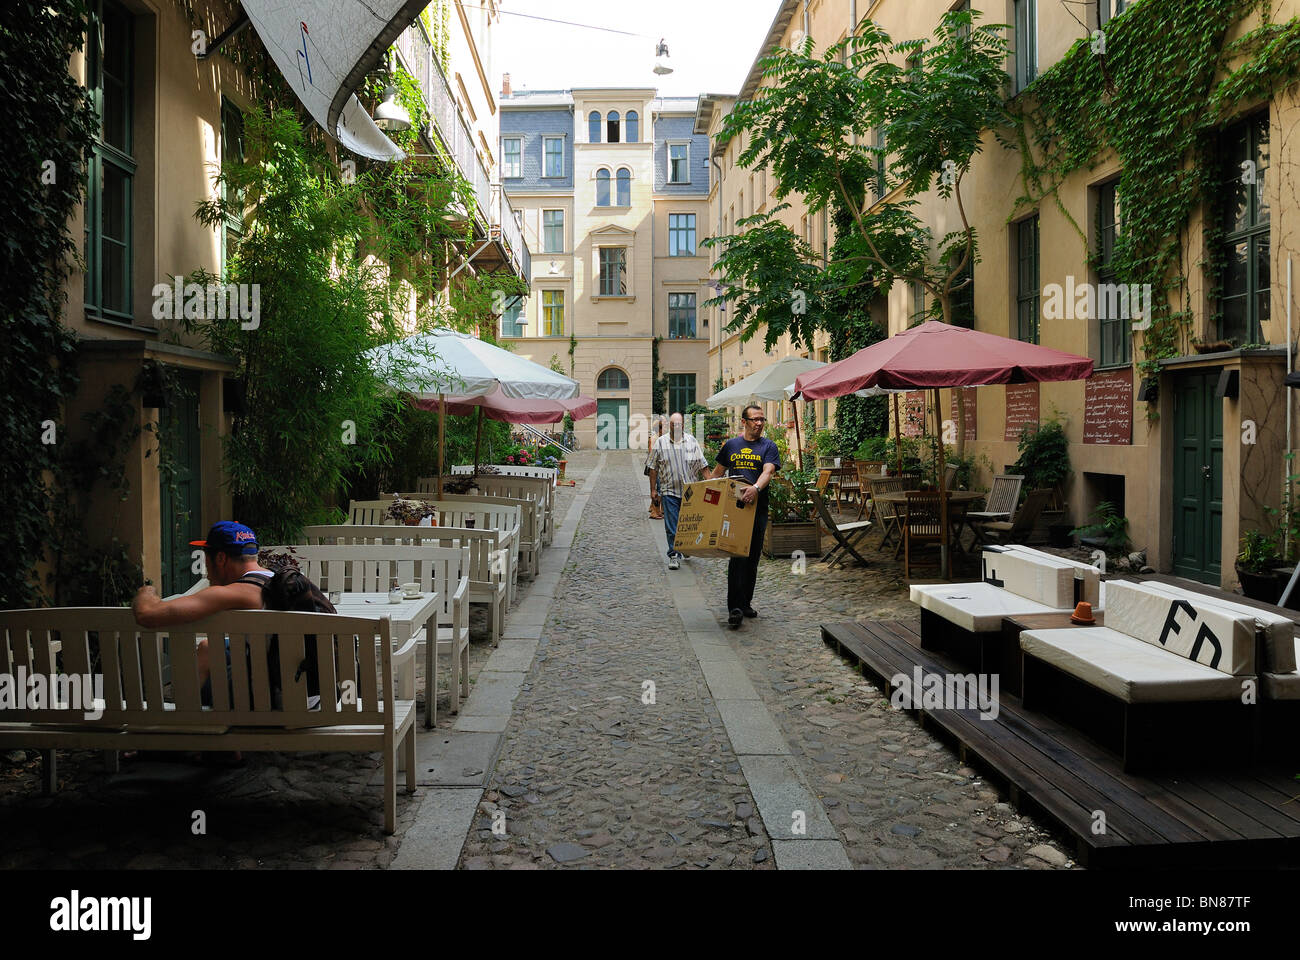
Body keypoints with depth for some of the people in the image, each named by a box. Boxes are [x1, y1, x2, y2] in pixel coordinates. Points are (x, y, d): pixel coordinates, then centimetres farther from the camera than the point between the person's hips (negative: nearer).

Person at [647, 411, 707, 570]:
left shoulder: (692, 442, 5)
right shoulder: (660, 443, 2)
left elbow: (702, 466, 7)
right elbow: (653, 468, 6)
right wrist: (653, 490, 3)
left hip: (690, 491, 1)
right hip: (669, 491, -1)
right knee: (672, 526, -2)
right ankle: (674, 555, 5)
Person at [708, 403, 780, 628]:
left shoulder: (768, 446, 4)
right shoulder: (731, 445, 11)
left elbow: (768, 472, -14)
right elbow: (717, 472, 21)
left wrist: (756, 488, -34)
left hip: (757, 510, 0)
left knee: (752, 559, 9)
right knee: (737, 557, -11)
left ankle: (746, 603, 23)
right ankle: (735, 607, -13)